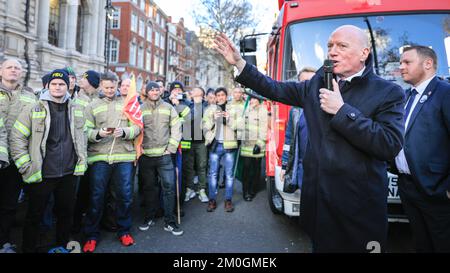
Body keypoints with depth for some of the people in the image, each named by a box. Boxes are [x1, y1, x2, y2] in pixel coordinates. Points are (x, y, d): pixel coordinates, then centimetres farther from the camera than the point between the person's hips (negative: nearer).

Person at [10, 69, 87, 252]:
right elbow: (17, 138, -3)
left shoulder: (76, 110, 7)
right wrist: (25, 166, -7)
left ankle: (62, 246, 34)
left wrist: (81, 161, 10)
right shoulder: (33, 110, -3)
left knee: (66, 213, 15)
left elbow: (82, 137, 16)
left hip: (69, 174, 3)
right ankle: (28, 249, 29)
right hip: (41, 175, -3)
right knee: (34, 216, 10)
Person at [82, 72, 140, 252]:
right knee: (96, 197, 5)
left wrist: (124, 131, -16)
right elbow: (85, 131, 1)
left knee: (125, 196, 6)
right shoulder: (92, 106, 9)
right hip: (99, 157, 0)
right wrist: (98, 133, -19)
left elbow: (137, 128, 3)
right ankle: (92, 235, 22)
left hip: (124, 157, 1)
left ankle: (124, 231, 25)